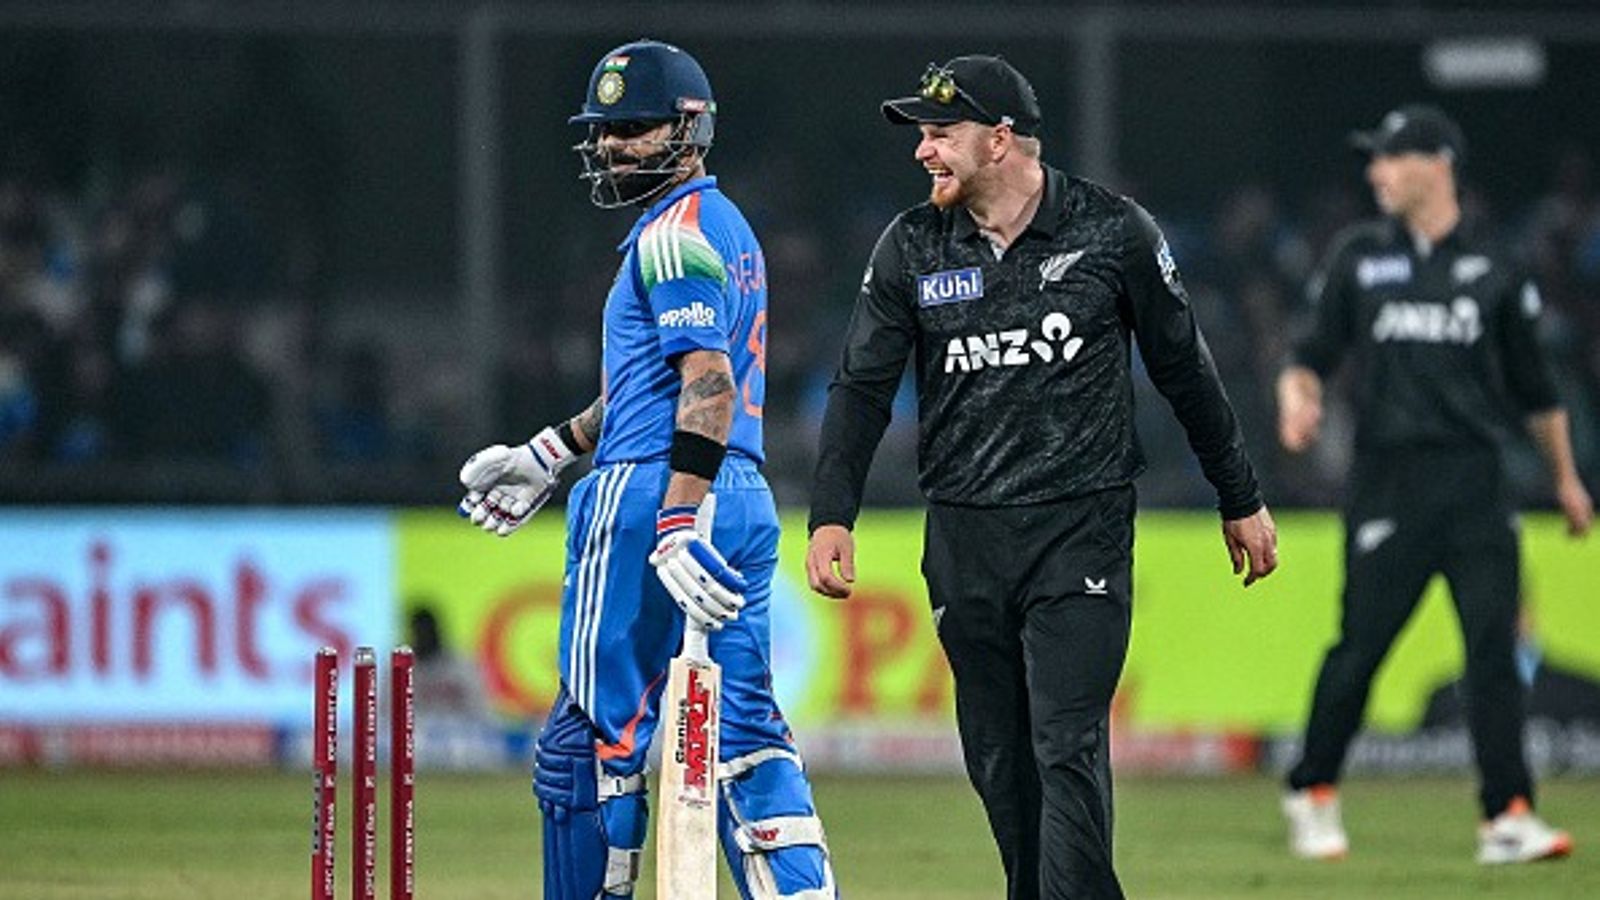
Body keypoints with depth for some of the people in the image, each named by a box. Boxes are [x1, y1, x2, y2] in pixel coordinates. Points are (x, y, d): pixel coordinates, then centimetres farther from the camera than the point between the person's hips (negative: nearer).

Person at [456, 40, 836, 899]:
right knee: (743, 728, 4)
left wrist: (675, 526, -28)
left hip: (650, 497, -10)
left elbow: (709, 385, -21)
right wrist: (549, 454, 36)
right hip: (745, 501, 10)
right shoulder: (727, 227, 21)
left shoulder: (675, 234, -10)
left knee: (596, 726, -2)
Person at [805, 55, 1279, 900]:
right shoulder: (911, 247, 3)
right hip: (962, 538, 4)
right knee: (997, 759, 7)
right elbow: (862, 387, 3)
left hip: (1082, 534, -4)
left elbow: (1184, 368, 6)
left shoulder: (1112, 231, -3)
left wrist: (1240, 499, 12)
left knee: (1067, 750, -12)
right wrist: (832, 516, -10)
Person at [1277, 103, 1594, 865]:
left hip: (1475, 480, 1)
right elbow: (1315, 353, 7)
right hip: (1388, 479, -1)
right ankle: (1312, 795, 17)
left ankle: (1507, 817, -9)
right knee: (1360, 646, -1)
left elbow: (1532, 383, 16)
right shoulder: (1359, 257, 8)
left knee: (1495, 644, -8)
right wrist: (1298, 396, -16)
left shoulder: (1491, 267, 9)